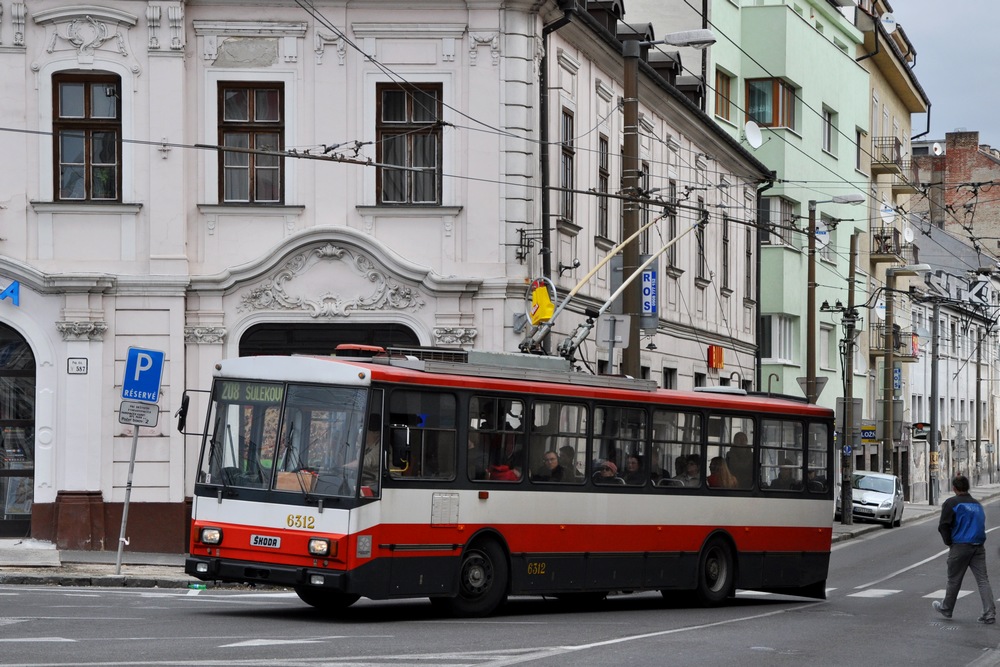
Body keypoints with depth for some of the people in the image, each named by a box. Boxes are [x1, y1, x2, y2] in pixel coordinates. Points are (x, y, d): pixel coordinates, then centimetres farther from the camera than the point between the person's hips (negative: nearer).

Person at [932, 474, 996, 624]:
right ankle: (990, 614, -8)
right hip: (978, 547, 5)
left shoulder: (951, 503, -6)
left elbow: (944, 526, -10)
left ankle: (946, 609, 27)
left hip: (960, 546, -5)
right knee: (983, 580, 0)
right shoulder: (977, 504, 13)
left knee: (954, 580, 10)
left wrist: (948, 542, 5)